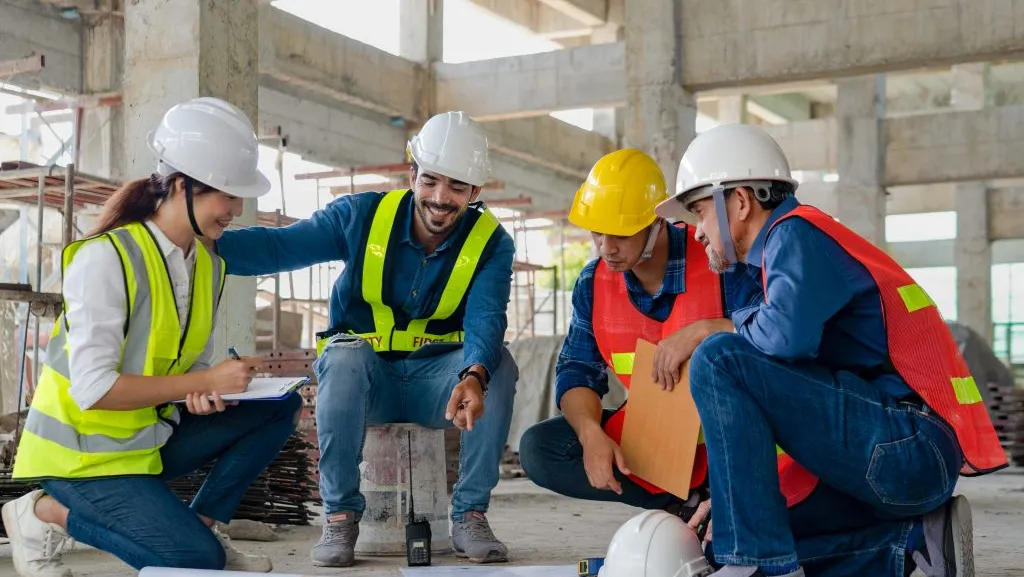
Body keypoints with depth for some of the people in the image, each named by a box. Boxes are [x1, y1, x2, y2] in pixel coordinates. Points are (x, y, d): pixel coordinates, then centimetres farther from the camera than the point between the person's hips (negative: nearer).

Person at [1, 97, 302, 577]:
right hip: (85, 451, -7)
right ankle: (45, 513, -3)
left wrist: (200, 394, -16)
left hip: (151, 436, 8)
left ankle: (200, 524, 4)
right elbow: (93, 388, -27)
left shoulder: (208, 265, 3)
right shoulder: (106, 258, -22)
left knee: (278, 408, -6)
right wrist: (205, 382, -25)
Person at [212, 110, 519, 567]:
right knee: (344, 356, -34)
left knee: (499, 364, -28)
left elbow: (486, 321, -24)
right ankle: (340, 515, -20)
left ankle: (470, 514, -16)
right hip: (366, 377, 0)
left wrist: (474, 376, -47)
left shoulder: (491, 244, -7)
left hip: (438, 380, 1)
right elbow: (279, 245, -16)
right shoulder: (363, 215, -7)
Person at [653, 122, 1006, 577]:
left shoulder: (796, 232, -6)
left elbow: (787, 336, -27)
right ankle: (913, 539, 8)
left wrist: (738, 323, -3)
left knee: (718, 360, -18)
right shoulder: (792, 245, 23)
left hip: (910, 446, -10)